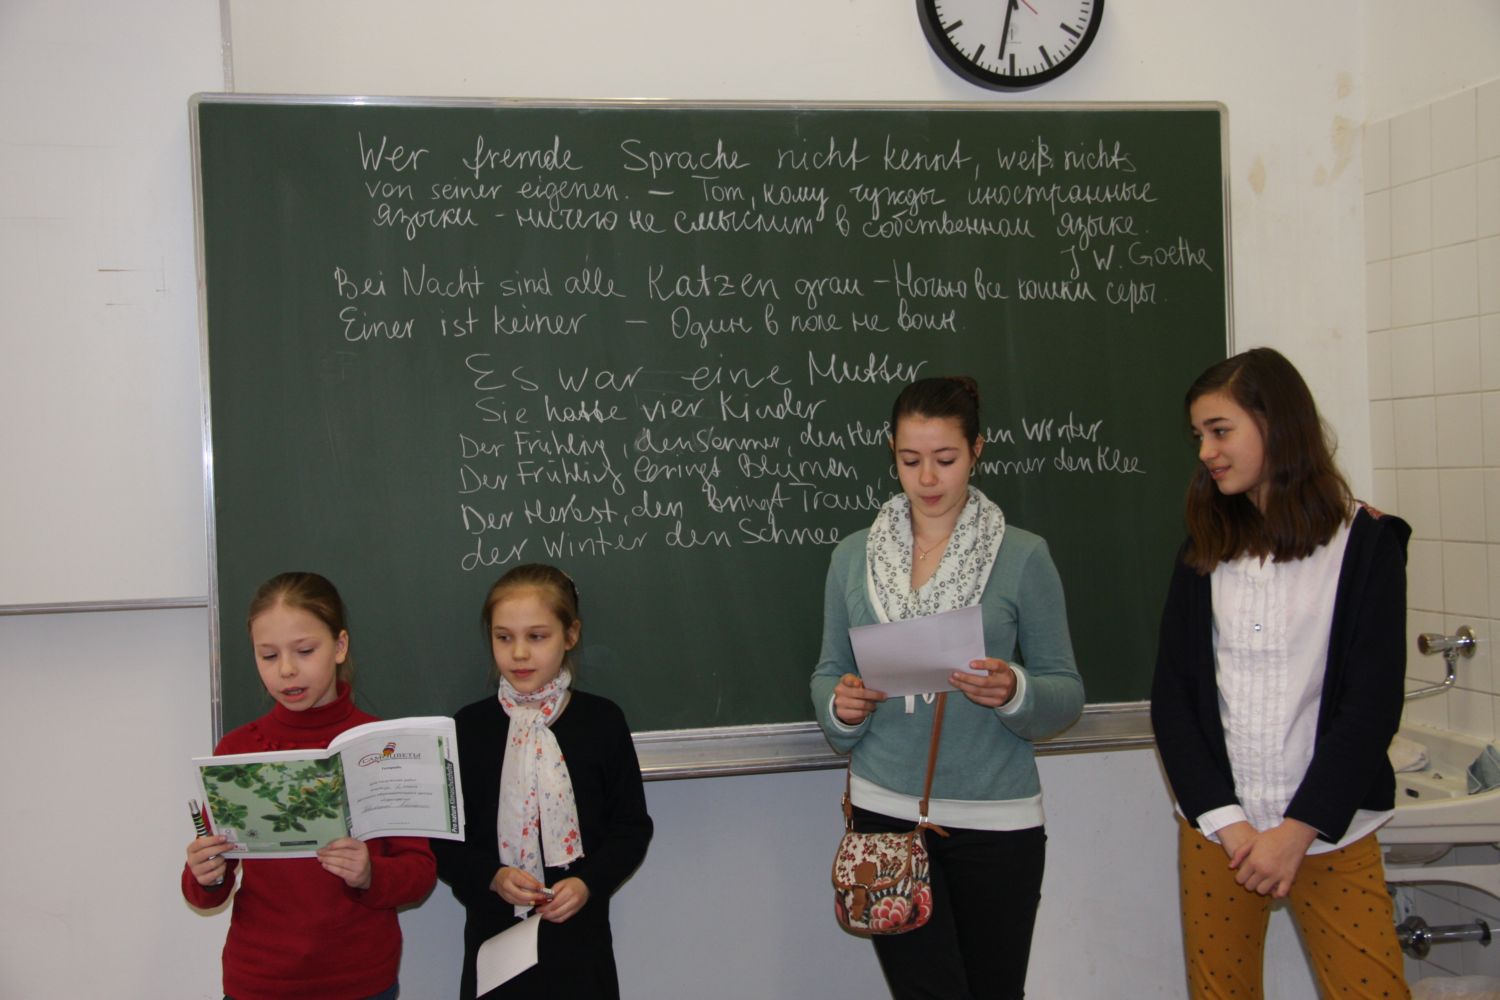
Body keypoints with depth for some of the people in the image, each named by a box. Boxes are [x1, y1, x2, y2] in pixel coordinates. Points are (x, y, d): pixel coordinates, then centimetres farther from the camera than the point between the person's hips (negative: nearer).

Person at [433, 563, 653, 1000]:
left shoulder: (602, 721, -2)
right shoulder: (469, 727, 0)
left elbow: (632, 827, 3)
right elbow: (443, 838, 3)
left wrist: (589, 882, -12)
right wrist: (492, 876, -13)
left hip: (579, 935, 0)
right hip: (493, 934, 1)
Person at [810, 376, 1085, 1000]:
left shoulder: (1023, 557, -1)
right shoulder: (853, 556, 6)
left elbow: (1066, 693, 0)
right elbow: (828, 674, 12)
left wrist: (1015, 692, -21)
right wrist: (840, 704, -10)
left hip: (997, 818, -1)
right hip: (886, 810, 1)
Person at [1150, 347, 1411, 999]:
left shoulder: (1366, 543, -2)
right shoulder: (1204, 552, 7)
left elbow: (1373, 702, -7)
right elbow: (1171, 697, 2)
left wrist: (1299, 830, -12)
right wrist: (1226, 821, -9)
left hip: (1328, 830, -2)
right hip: (1215, 827, 3)